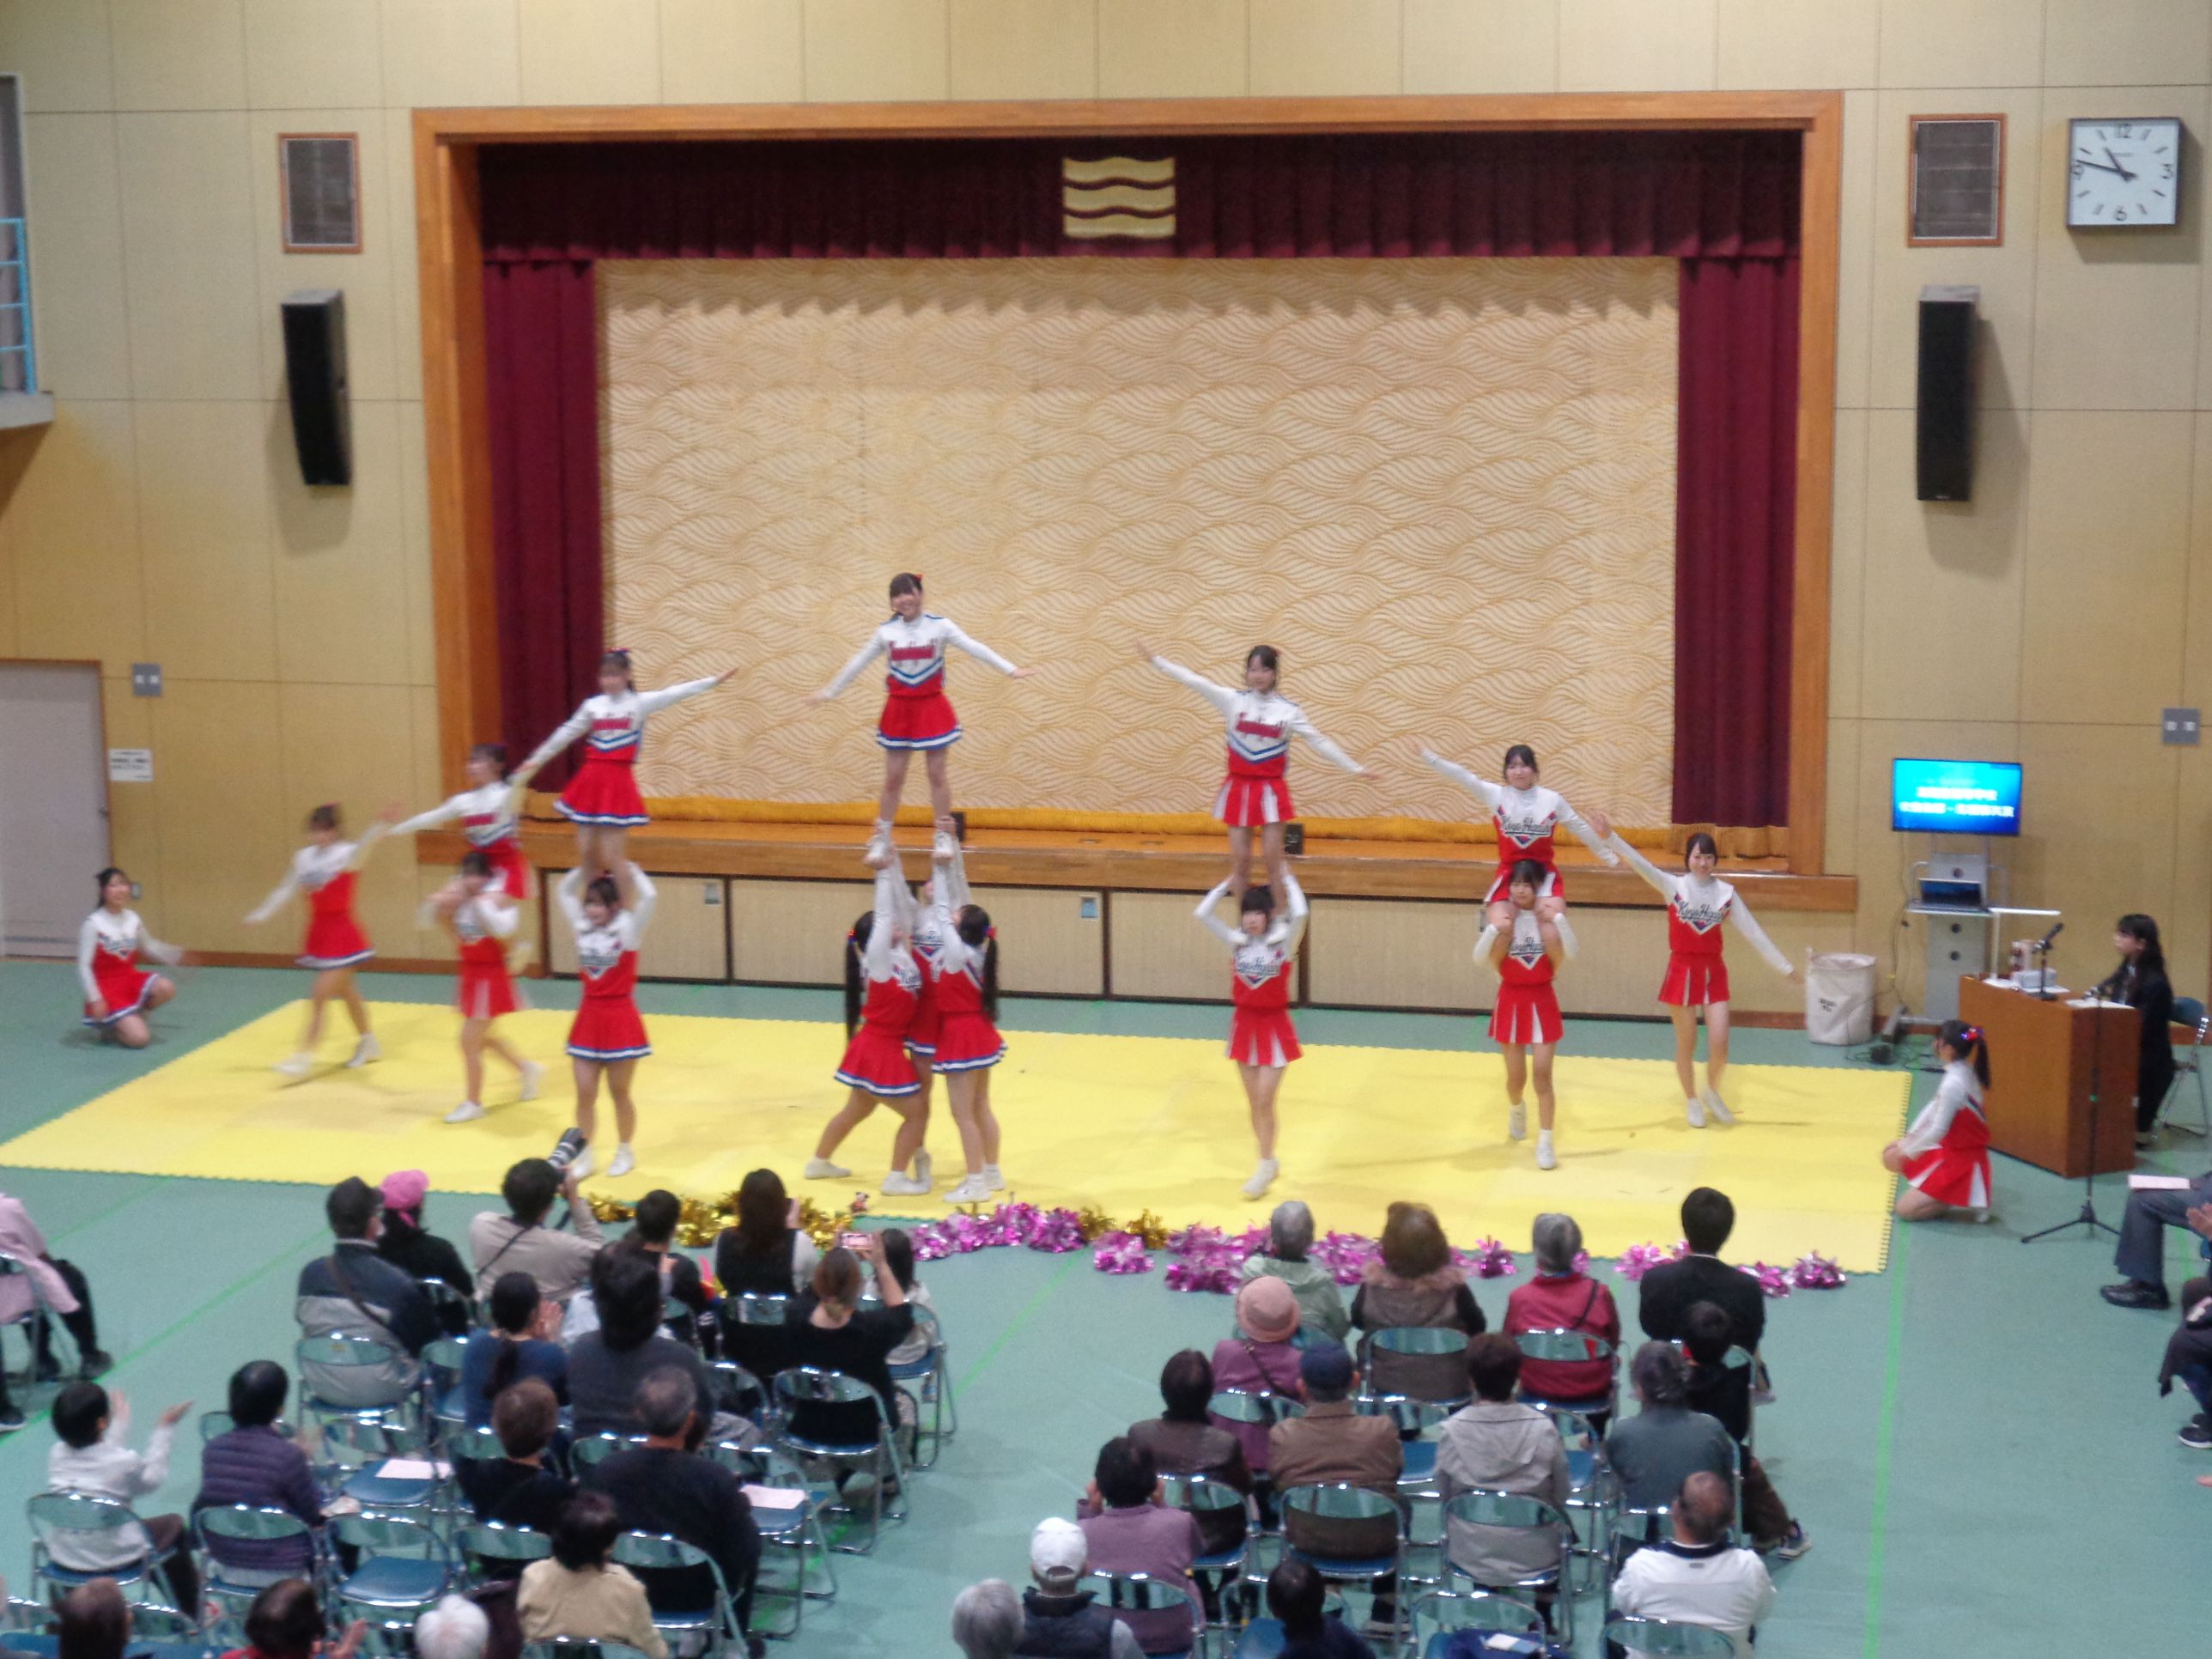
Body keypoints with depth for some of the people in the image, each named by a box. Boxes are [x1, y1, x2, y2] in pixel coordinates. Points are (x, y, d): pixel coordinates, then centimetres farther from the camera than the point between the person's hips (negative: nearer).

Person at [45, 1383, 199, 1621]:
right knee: (173, 1524, 21)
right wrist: (163, 1430, 10)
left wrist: (120, 1421, 26)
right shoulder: (125, 1461, -21)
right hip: (116, 1557, -4)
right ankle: (191, 1611, 33)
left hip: (64, 1556, 5)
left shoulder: (57, 1454, -7)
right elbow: (152, 1479, 2)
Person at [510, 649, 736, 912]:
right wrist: (535, 761, 23)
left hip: (619, 782, -4)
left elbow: (674, 694, -11)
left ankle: (628, 915, 3)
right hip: (591, 781, 5)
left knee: (613, 856, -7)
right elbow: (565, 735, 18)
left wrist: (714, 680, -20)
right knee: (586, 854, 5)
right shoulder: (592, 705, 9)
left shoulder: (640, 703, -2)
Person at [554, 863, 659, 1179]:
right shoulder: (582, 927, 4)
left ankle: (625, 1152, 25)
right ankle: (584, 1155, 15)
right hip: (588, 1017, 4)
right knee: (585, 1093, 4)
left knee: (619, 1092, 8)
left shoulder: (627, 929, -10)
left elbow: (649, 896, -24)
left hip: (620, 1017, -4)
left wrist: (628, 869, -14)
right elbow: (563, 891, 14)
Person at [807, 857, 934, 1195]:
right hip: (878, 1049, -9)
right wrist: (884, 873, -16)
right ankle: (896, 1178, 6)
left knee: (855, 1111, 21)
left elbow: (902, 909, 0)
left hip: (884, 1046, 9)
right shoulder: (876, 960, -17)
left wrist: (894, 867, -3)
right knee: (917, 1112, -1)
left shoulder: (901, 955, 3)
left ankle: (819, 1162, 35)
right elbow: (884, 915, -19)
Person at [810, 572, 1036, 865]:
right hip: (899, 708, 2)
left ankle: (943, 836, 12)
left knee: (938, 774, 2)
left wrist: (1010, 670, -18)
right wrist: (829, 691, 12)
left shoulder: (939, 626, -5)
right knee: (893, 778, 5)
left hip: (932, 706, -2)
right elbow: (857, 663, 10)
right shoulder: (886, 632, 1)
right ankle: (882, 839, 14)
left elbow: (974, 648, -10)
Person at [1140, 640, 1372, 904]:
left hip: (1271, 790, -1)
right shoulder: (1233, 700, -1)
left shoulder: (1288, 710, -3)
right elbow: (1195, 681, -5)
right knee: (1240, 861, 4)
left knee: (1274, 859, 0)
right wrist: (1155, 660, -9)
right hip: (1239, 788, 1)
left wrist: (1355, 768, -3)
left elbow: (1319, 742, 0)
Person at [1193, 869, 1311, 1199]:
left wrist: (1288, 880, -15)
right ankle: (1269, 1162, 24)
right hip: (1244, 1024, 4)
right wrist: (1230, 882, -3)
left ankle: (1265, 1168, 0)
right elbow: (1202, 914, -7)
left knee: (1264, 1101, -7)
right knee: (1254, 1103, 11)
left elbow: (1300, 915, -30)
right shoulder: (1237, 941, 0)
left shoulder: (1284, 942, -10)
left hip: (1274, 1026, -4)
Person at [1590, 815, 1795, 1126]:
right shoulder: (1673, 886, -5)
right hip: (1682, 970, -1)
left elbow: (1753, 933, 3)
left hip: (1714, 971, 1)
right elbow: (1640, 864, -18)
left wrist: (1783, 967, 2)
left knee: (1719, 1045, -5)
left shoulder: (1726, 893, 0)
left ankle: (1712, 1092, 24)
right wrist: (1609, 837, -33)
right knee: (1687, 1045, 8)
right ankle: (1691, 1100, 28)